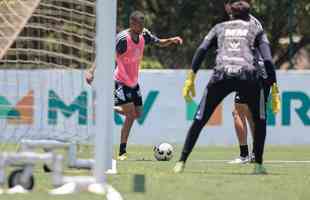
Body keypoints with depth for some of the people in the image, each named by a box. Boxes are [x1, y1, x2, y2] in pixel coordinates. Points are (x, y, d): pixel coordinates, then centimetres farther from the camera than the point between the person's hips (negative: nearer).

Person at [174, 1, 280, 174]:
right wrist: (274, 89, 9)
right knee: (260, 120, 21)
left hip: (222, 75, 1)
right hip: (248, 75, -1)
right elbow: (268, 60, 9)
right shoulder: (255, 29, 23)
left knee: (199, 121, 9)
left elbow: (201, 50, 9)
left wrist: (191, 78, 6)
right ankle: (258, 165, 13)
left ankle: (182, 163, 1)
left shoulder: (220, 28, 26)